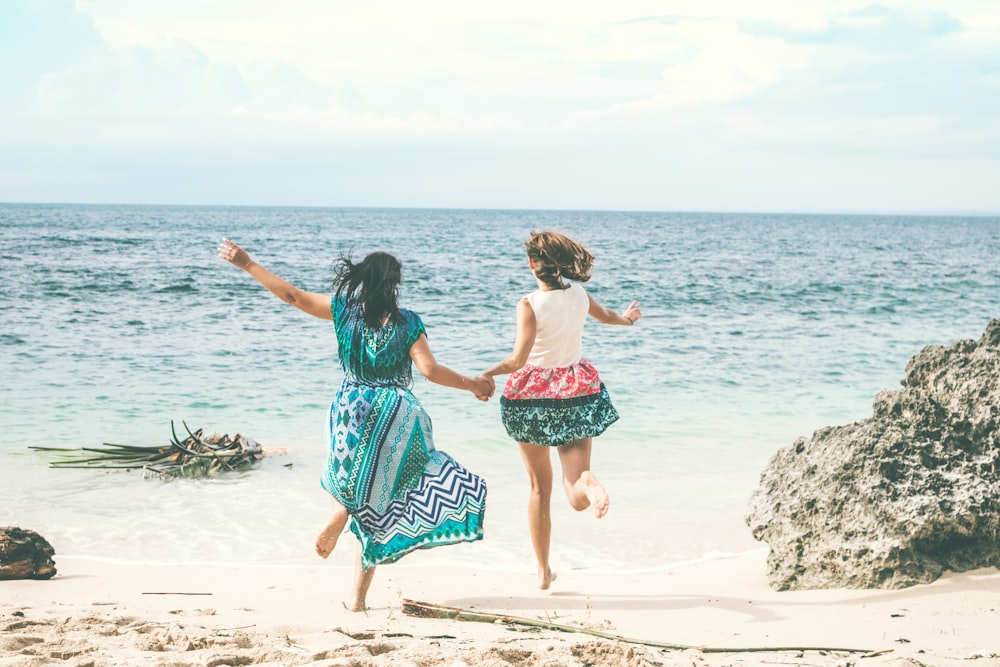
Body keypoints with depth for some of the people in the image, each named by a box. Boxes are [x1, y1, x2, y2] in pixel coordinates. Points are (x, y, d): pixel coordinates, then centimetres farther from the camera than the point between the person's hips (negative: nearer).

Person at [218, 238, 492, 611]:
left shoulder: (344, 310, 1)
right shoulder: (407, 322, -3)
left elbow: (291, 295, 3)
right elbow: (430, 370, -9)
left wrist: (247, 264, 12)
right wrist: (471, 384, 5)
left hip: (350, 409, 2)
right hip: (395, 414, -2)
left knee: (353, 471, 34)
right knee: (377, 506, 6)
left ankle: (337, 518, 2)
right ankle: (358, 598, 4)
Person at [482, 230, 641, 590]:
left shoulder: (530, 304, -16)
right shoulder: (579, 295, 0)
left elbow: (518, 360, -24)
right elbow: (606, 315, 23)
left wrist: (487, 375, -10)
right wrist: (627, 318, 45)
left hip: (532, 394, -2)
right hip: (577, 392, 3)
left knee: (540, 488, 15)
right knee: (578, 499, -2)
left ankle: (544, 571, 19)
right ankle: (586, 483, -40)